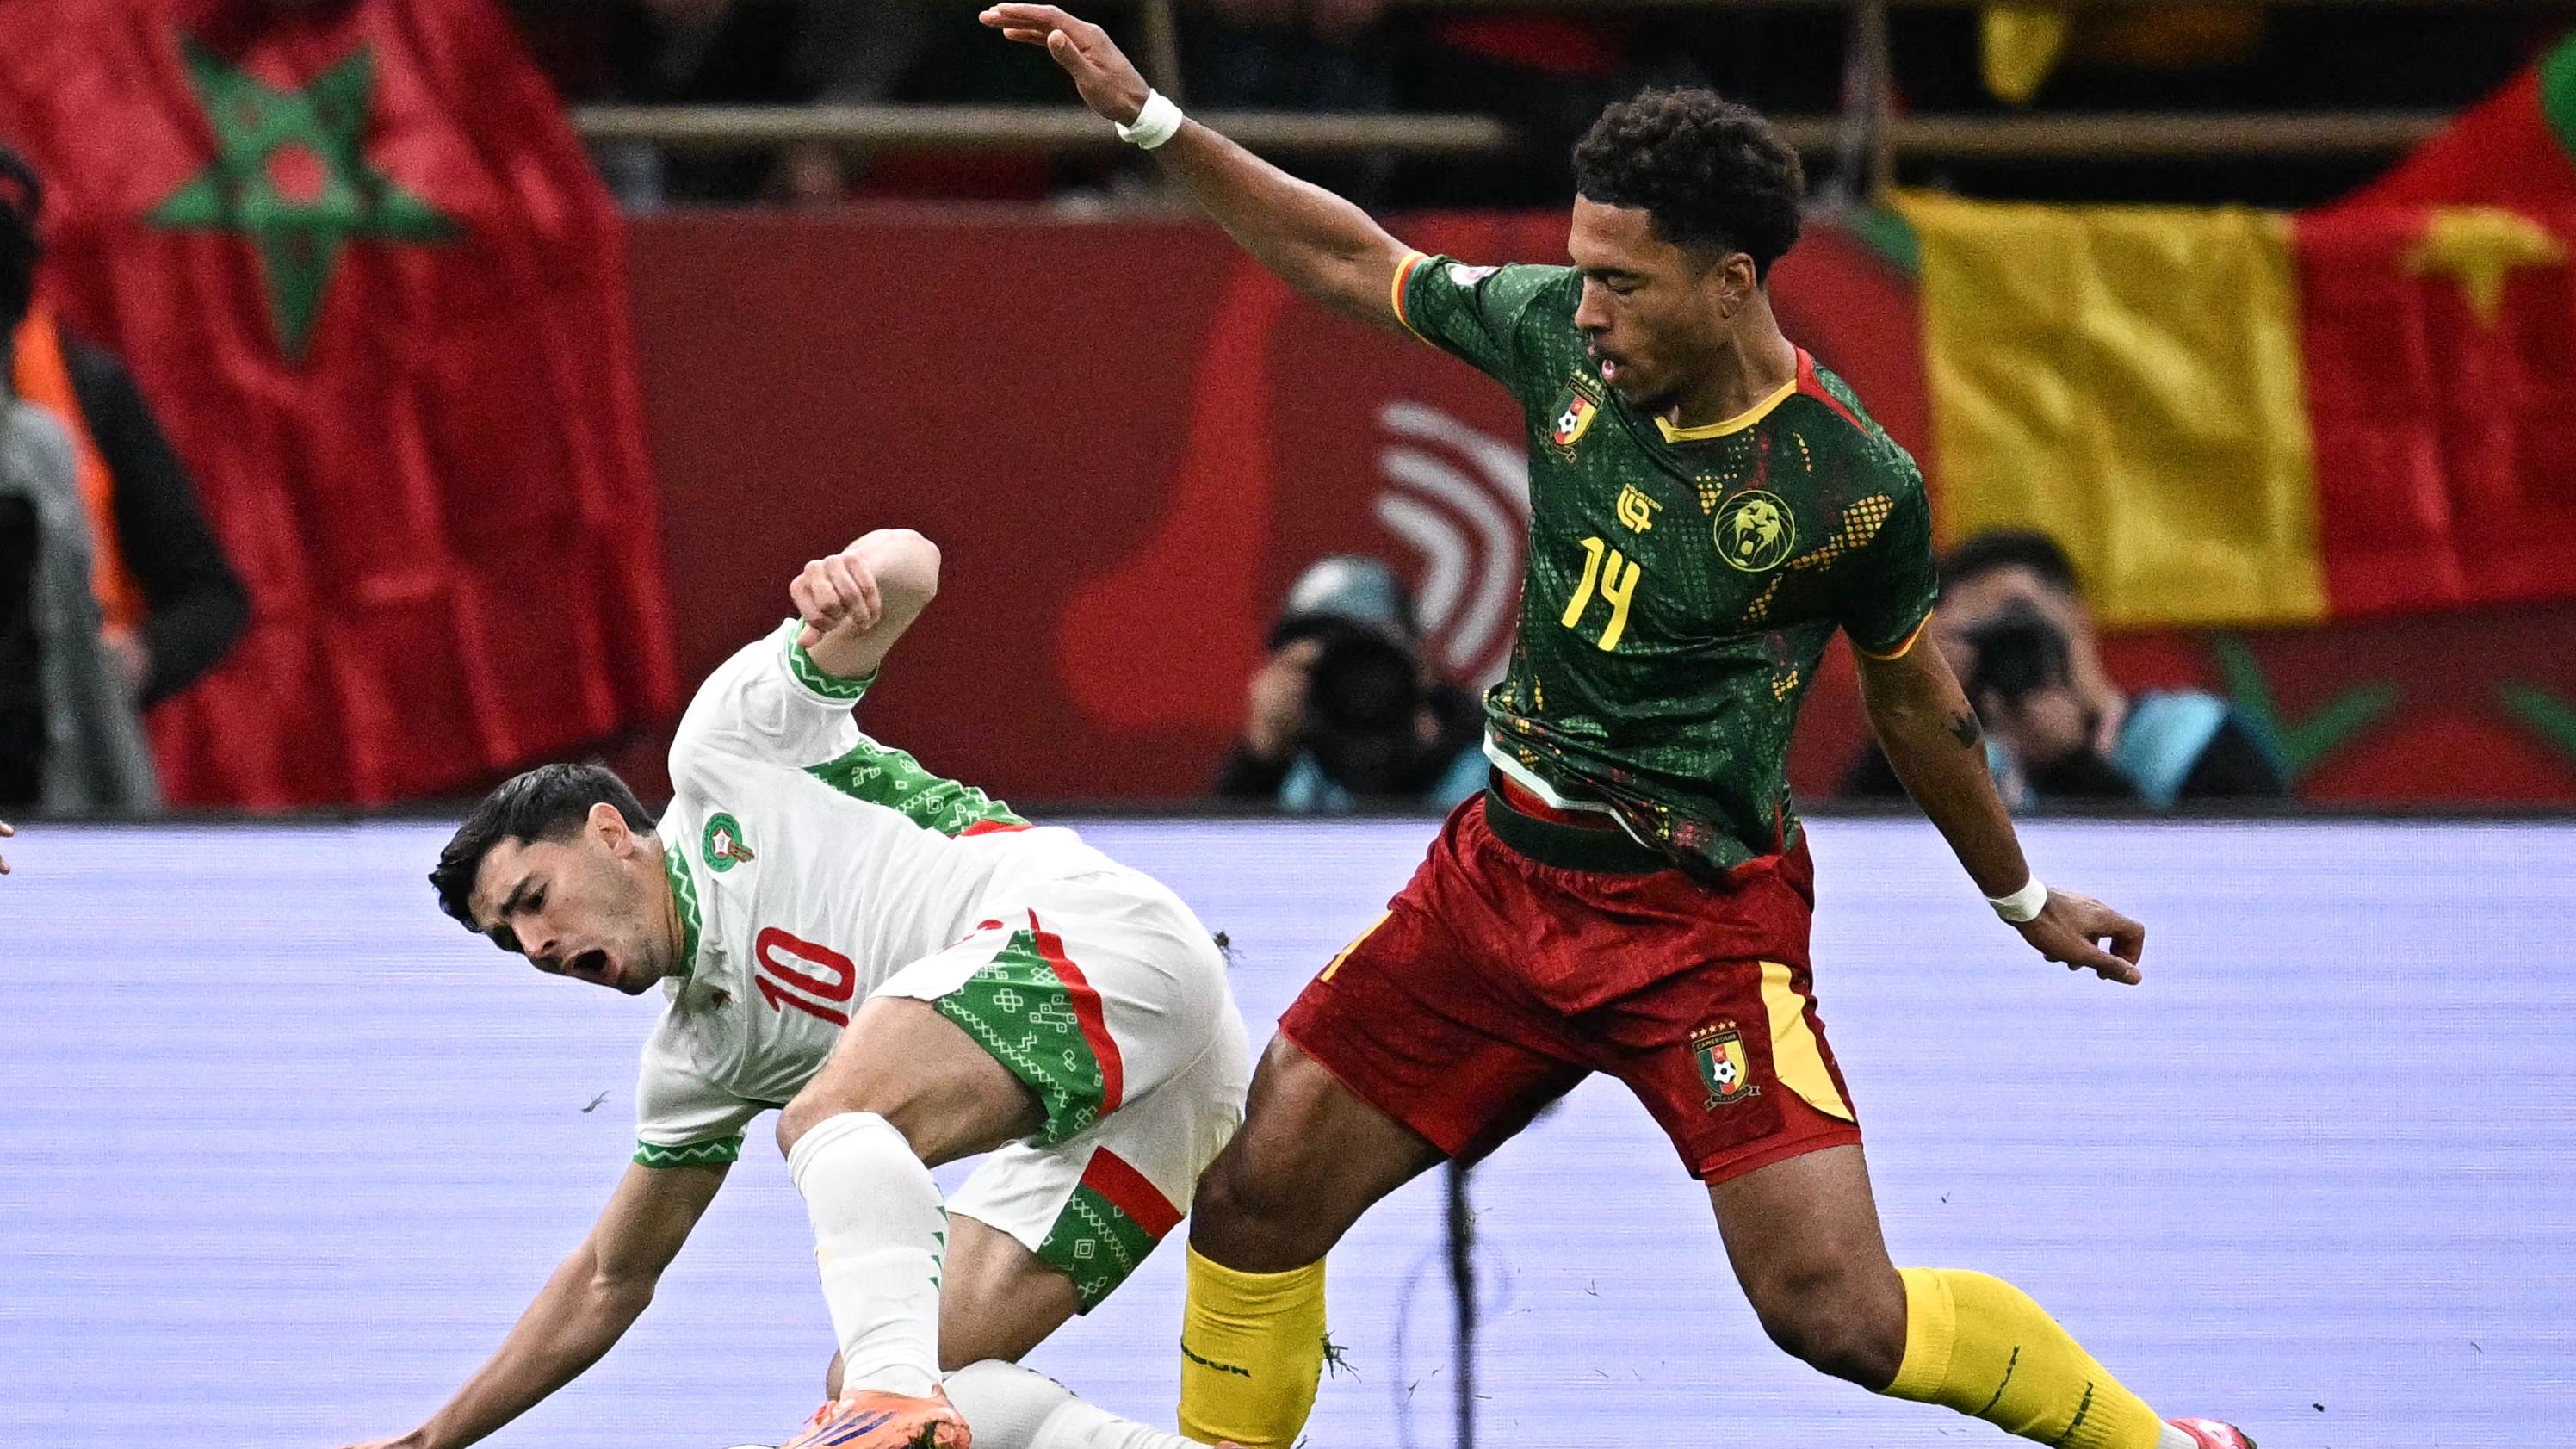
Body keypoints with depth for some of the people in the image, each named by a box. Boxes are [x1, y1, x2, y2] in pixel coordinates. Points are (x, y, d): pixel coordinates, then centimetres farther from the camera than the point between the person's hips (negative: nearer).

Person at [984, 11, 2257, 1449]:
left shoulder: (1856, 489, -15)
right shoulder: (1558, 334, -6)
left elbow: (1914, 700, 3)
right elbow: (1353, 261, 11)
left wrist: (2025, 898, 17)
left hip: (1703, 920, -5)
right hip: (1504, 870, 5)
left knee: (1840, 1317, -14)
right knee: (1254, 1193, -3)